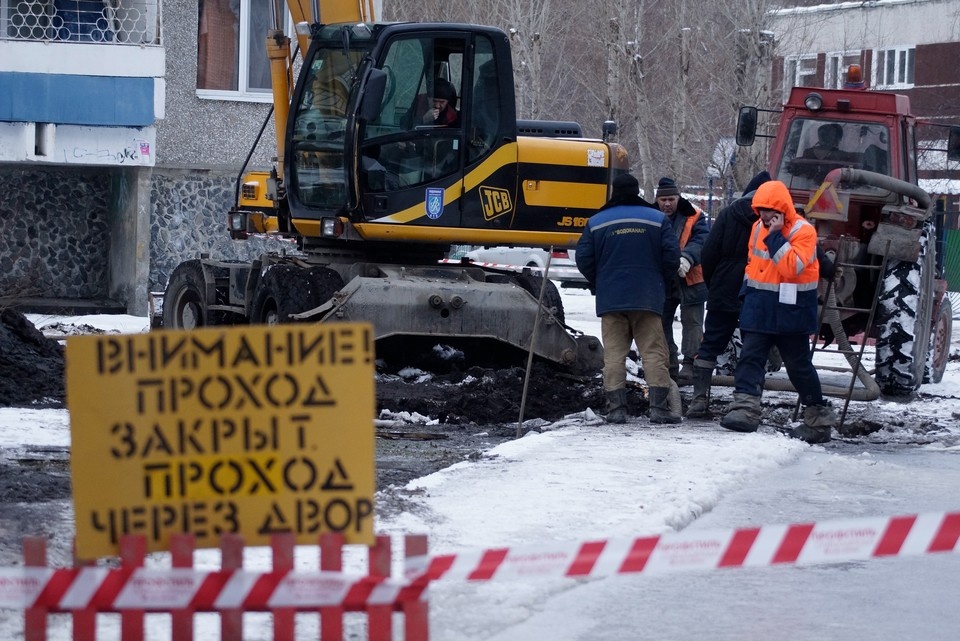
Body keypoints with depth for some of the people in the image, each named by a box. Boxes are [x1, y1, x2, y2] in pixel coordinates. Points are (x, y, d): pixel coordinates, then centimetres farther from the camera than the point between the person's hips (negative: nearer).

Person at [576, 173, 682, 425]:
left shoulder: (596, 222, 3)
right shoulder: (658, 219, 2)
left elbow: (583, 260, 1)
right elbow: (672, 257, -2)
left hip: (610, 299, 1)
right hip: (648, 299, -1)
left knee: (614, 353, 4)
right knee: (653, 352, 1)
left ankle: (616, 407, -2)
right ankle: (659, 406, -6)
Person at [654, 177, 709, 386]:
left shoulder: (694, 217, -5)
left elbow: (701, 242, -18)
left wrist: (687, 258, -37)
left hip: (689, 279, -4)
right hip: (661, 280, 4)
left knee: (691, 322, -3)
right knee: (662, 322, 10)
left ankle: (690, 365, -2)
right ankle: (669, 367, 21)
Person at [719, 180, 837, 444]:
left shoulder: (803, 231, -13)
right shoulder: (758, 228, 9)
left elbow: (793, 267, -27)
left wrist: (776, 237, -26)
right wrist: (747, 290, 16)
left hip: (790, 310, -6)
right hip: (759, 308, 6)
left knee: (799, 365, 4)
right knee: (750, 357, -9)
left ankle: (819, 418, 18)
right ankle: (745, 408, -17)